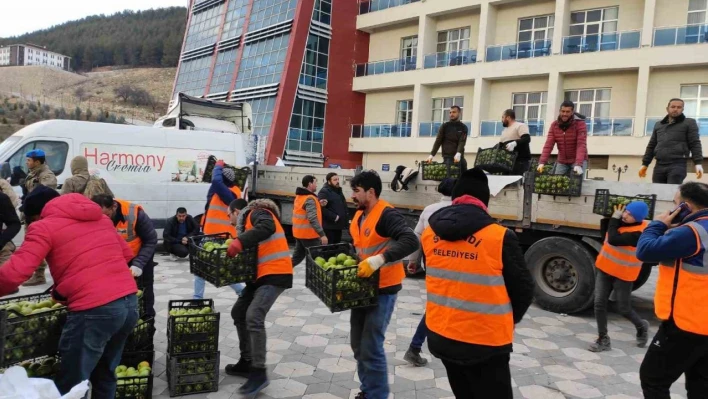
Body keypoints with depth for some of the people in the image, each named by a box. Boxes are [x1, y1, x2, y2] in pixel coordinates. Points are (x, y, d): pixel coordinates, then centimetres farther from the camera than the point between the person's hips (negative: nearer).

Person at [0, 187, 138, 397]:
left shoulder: (44, 226, 2)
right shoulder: (99, 217, 20)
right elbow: (127, 253, 24)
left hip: (94, 310, -7)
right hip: (130, 302, 7)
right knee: (105, 376, 23)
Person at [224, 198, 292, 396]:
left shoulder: (256, 212, -4)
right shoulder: (248, 221, 23)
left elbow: (268, 227, -27)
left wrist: (239, 242, -31)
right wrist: (238, 245, 0)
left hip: (275, 274, -10)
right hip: (261, 275, 10)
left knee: (254, 317, -19)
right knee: (238, 313, 14)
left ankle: (259, 373, -11)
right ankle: (246, 362, 24)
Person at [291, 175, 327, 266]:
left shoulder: (299, 196, 10)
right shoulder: (310, 199, -20)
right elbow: (313, 219, -27)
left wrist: (319, 204, 5)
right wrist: (322, 234, -28)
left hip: (299, 232, 9)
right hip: (309, 234, -9)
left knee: (298, 255, 18)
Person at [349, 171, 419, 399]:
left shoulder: (386, 215, -19)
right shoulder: (359, 216, 8)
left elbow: (411, 241, -33)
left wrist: (378, 260, -38)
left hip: (383, 288, -9)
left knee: (371, 348, -5)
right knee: (358, 344, 17)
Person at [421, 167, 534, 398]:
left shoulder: (429, 233, -2)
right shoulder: (499, 237, -18)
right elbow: (524, 290, -7)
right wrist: (509, 320, 12)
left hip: (440, 336, 5)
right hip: (485, 344, -5)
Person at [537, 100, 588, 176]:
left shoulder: (580, 123, -14)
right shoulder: (554, 125, -2)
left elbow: (581, 145, -24)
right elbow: (548, 145, -10)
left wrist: (578, 164, -38)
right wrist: (542, 162, -24)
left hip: (578, 161, -4)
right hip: (562, 161, 4)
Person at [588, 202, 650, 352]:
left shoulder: (638, 232, -25)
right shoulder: (621, 220, -1)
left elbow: (613, 239, -32)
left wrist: (615, 219, -23)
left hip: (623, 275, -6)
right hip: (605, 268, 6)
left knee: (623, 309, 6)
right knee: (599, 303, 0)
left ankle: (641, 326, 40)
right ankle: (603, 340, 11)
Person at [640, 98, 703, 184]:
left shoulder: (689, 123, 8)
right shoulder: (658, 125, 21)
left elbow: (695, 144, 1)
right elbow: (651, 146, 22)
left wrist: (698, 163, -11)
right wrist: (645, 164, 16)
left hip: (677, 165, -4)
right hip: (659, 166, 4)